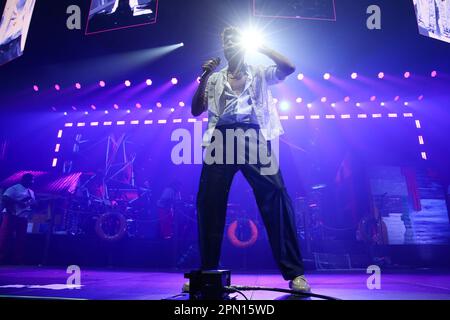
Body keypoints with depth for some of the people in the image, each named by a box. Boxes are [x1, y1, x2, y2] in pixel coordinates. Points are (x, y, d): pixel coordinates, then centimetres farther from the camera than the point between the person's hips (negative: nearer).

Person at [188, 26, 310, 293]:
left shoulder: (259, 74, 19)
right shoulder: (215, 79, 23)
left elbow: (289, 67, 4)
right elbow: (196, 110, 15)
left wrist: (259, 46, 7)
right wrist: (204, 77, 4)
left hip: (254, 139, -2)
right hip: (222, 140, 2)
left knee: (276, 199, -15)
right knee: (209, 203, -3)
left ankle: (295, 273, -5)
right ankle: (207, 271, 12)